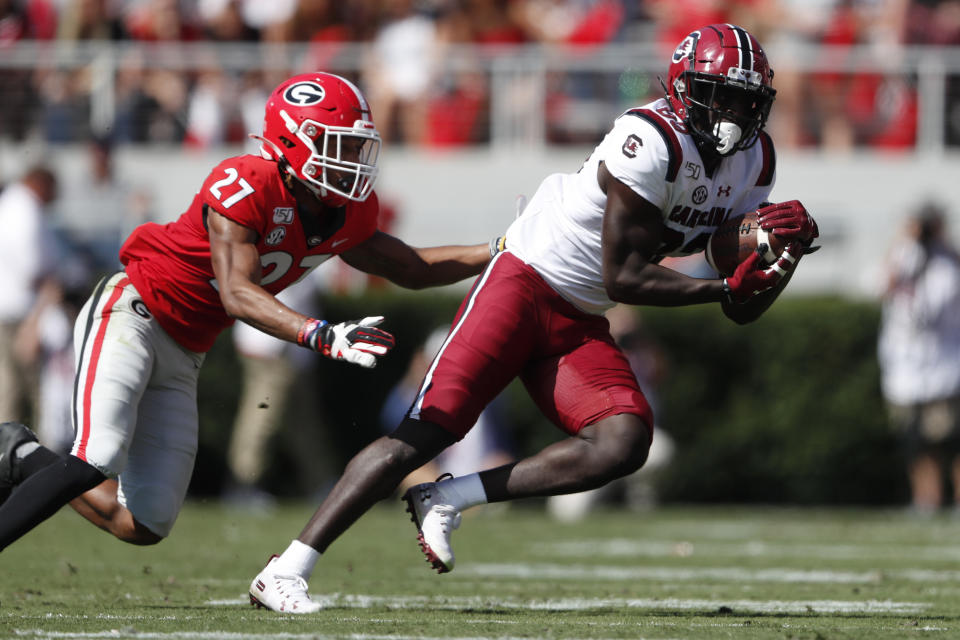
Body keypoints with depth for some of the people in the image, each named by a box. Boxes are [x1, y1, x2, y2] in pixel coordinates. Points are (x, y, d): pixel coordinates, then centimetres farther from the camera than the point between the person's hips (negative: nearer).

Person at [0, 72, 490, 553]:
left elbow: (412, 269, 16)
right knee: (96, 462, -28)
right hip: (130, 315, -8)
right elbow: (237, 294, -31)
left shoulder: (346, 218, 1)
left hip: (181, 359, 8)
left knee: (143, 525, 3)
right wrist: (324, 337, -43)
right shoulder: (245, 186, -23)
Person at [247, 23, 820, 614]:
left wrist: (786, 249, -9)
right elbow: (624, 279, -19)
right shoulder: (652, 141, -21)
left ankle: (446, 500, -7)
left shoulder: (752, 161, 5)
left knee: (624, 443, -19)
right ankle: (285, 572, -12)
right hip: (525, 283, -7)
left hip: (580, 324, 7)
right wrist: (726, 289, -16)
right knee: (426, 431, -16)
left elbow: (744, 309, 10)